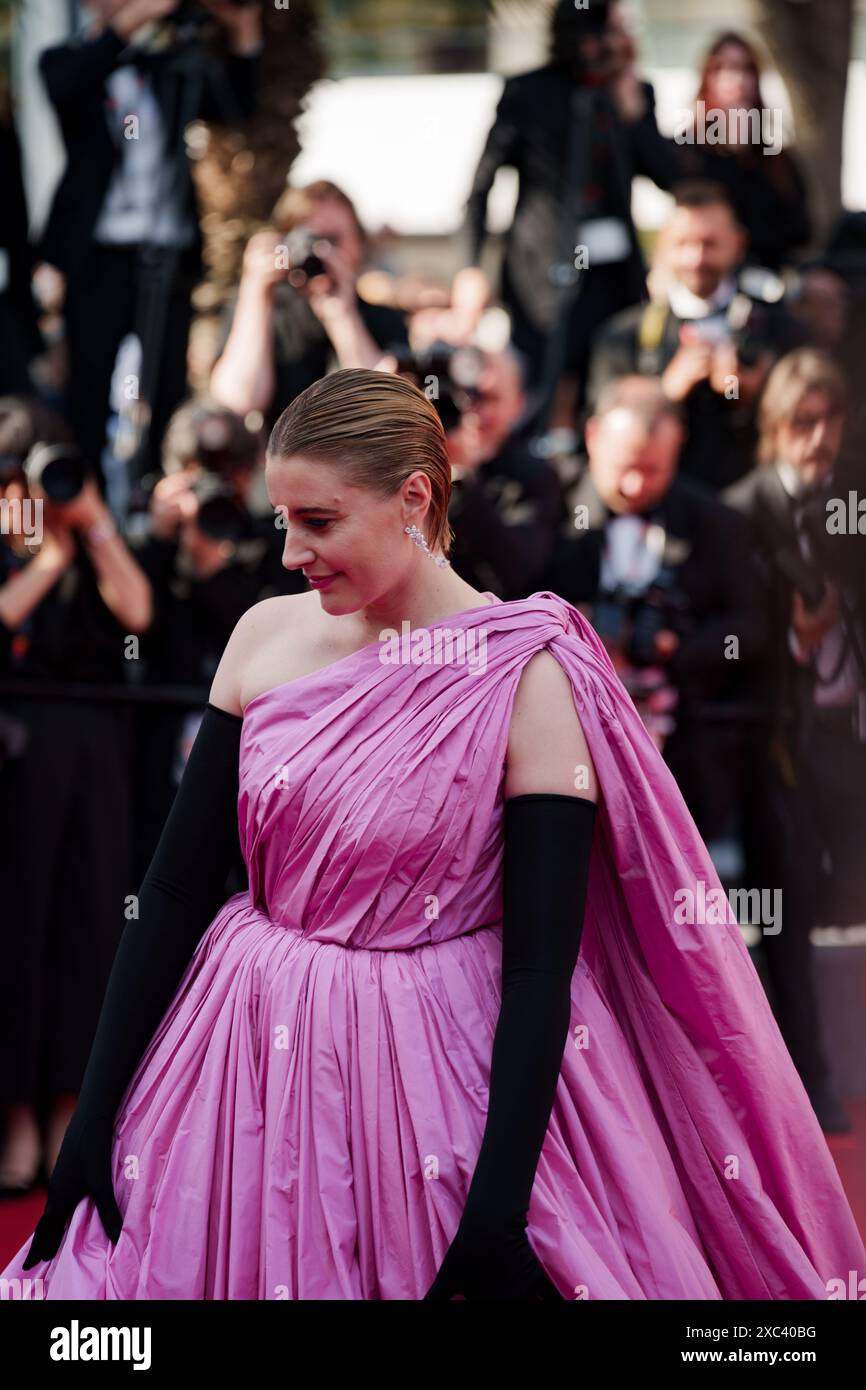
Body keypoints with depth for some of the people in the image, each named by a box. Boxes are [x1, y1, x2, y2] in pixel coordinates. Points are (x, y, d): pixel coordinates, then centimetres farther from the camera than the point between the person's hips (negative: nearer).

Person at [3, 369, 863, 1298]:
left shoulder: (528, 677, -13)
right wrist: (96, 1113, 0)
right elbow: (177, 885, 2)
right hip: (252, 1069, 4)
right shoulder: (269, 636, -1)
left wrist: (496, 1214, -20)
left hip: (441, 1076, -4)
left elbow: (539, 966, -15)